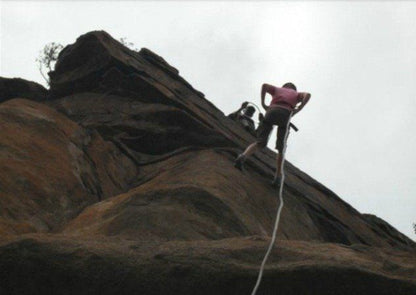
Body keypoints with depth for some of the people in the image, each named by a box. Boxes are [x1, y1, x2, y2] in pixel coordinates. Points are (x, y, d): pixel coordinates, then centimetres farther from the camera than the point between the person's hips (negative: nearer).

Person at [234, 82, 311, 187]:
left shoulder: (277, 89, 35)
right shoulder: (297, 94, 34)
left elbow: (265, 85, 15)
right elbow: (308, 95, 10)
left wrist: (263, 104, 16)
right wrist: (298, 110, 7)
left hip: (272, 111, 1)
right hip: (286, 114, 0)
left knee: (260, 142, 3)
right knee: (281, 149, 12)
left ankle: (243, 156, -25)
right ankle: (278, 176, 2)